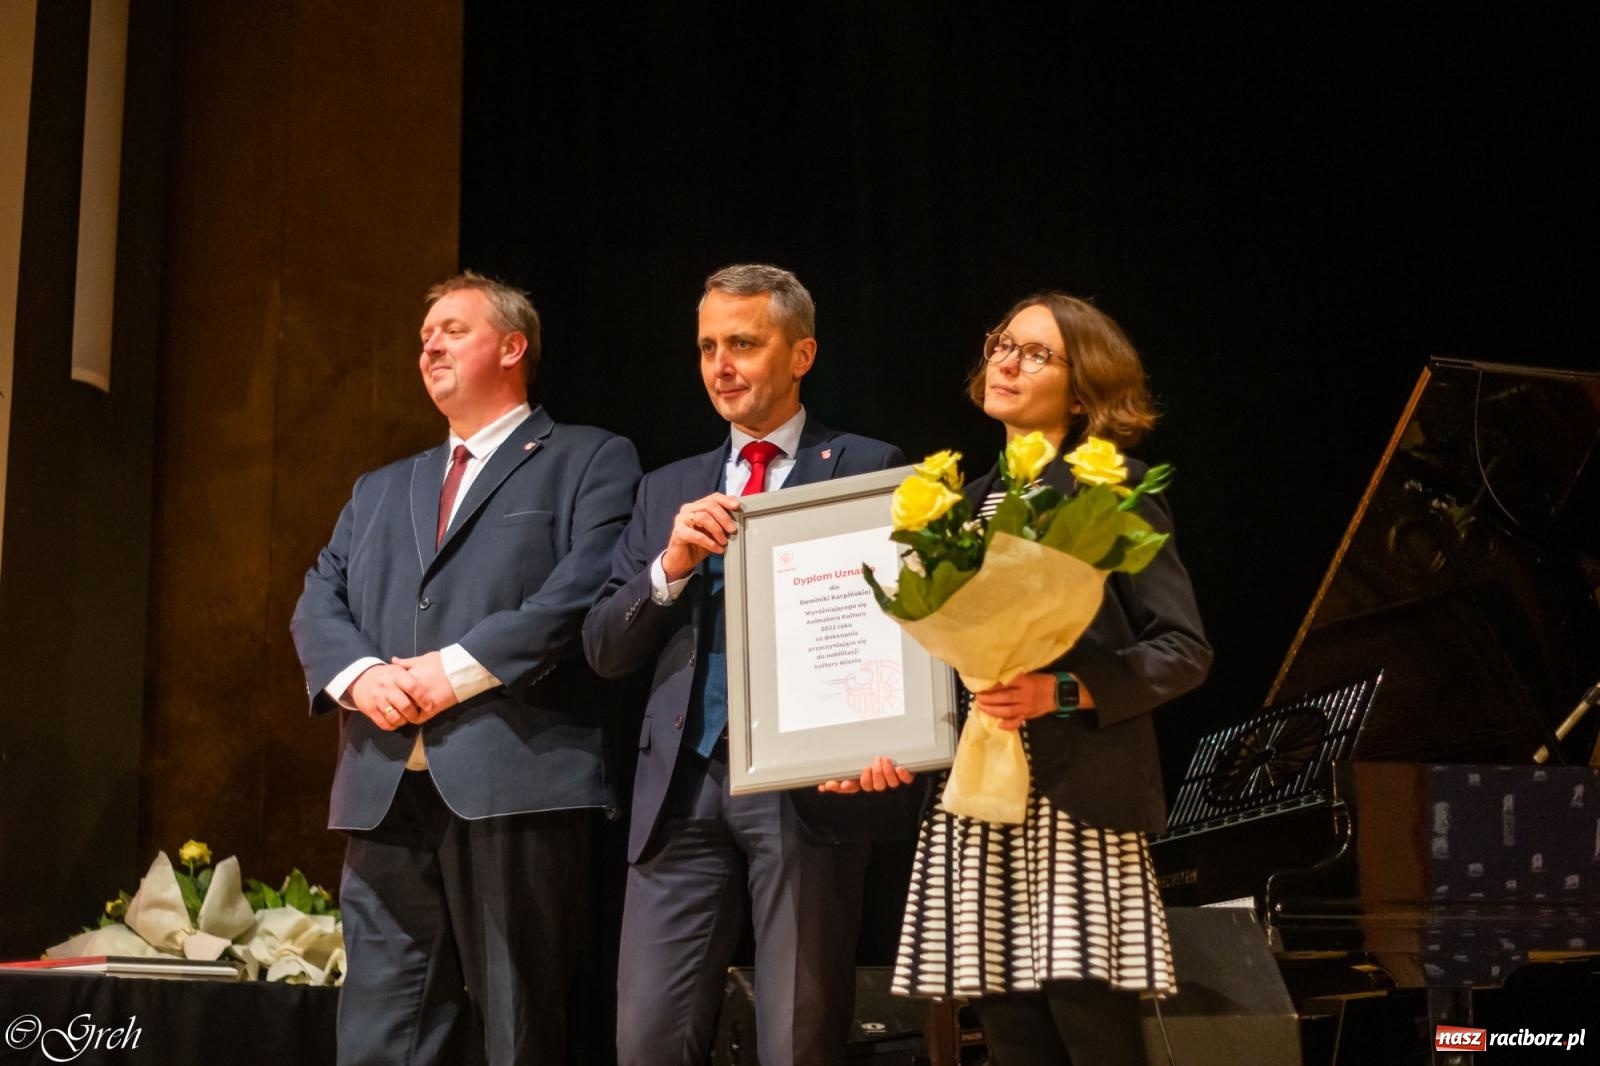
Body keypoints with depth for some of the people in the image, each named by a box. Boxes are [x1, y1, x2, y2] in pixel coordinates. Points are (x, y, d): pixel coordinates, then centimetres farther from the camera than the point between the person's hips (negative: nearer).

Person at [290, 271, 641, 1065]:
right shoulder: (380, 489, 27)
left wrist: (458, 669, -14)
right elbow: (318, 602, 16)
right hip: (385, 791, 6)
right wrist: (357, 674, -6)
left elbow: (585, 588, -8)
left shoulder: (590, 460, 8)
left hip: (517, 782, -5)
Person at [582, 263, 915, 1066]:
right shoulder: (667, 490, 17)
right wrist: (671, 566, -6)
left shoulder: (869, 470, 4)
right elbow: (604, 649, 12)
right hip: (684, 784, 4)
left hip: (807, 783, -4)